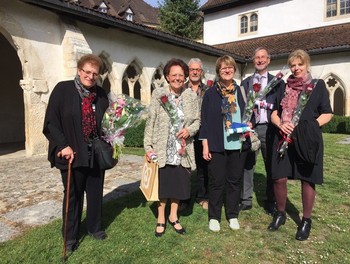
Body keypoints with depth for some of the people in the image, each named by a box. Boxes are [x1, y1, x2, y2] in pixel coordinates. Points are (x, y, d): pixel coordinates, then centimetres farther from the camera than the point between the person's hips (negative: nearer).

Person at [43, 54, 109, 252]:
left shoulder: (101, 94, 5)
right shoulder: (63, 89, -6)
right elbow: (51, 122, -8)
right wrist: (63, 145, -16)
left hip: (96, 153, 4)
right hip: (72, 153, -3)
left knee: (96, 192, 14)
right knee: (73, 194, 11)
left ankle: (95, 227, 35)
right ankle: (70, 236, 28)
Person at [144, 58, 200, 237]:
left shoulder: (191, 96, 2)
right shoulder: (158, 94, -5)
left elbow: (197, 120, 7)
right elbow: (150, 122, -6)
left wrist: (189, 130, -14)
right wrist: (148, 147, -11)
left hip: (182, 150, 3)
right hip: (162, 150, -2)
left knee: (179, 185, 12)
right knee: (162, 185, 9)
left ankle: (173, 216, 34)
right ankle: (161, 219, 29)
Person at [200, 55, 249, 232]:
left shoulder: (241, 91, 9)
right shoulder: (210, 93, 1)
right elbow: (205, 120, -2)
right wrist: (205, 145, -7)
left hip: (238, 144, 3)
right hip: (217, 145, -2)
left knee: (235, 180, 10)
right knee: (217, 181, 3)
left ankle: (232, 215, 26)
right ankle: (214, 217, 19)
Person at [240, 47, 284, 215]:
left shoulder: (277, 82, 6)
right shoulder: (246, 82, 12)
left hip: (268, 128, -1)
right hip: (250, 128, 2)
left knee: (271, 167, 7)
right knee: (247, 165, 5)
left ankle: (270, 203, 21)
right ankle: (246, 200, 17)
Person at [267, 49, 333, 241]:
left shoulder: (318, 85, 5)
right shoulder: (284, 87, 13)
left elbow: (327, 114, 2)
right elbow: (274, 113, 11)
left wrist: (310, 126, -14)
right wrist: (280, 124, -10)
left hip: (308, 140, -2)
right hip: (284, 139, 2)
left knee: (307, 179, 5)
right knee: (279, 178, 0)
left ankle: (306, 220, 23)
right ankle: (280, 214, 23)